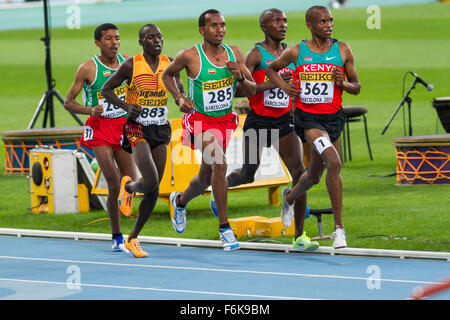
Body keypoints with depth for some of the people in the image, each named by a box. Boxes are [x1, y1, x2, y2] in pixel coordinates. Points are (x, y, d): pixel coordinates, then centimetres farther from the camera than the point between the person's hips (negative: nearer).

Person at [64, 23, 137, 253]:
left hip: (124, 126, 4)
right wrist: (89, 110, -22)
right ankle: (117, 238, -2)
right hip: (100, 128, -4)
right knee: (115, 184, -14)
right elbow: (68, 102, -4)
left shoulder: (127, 63, 3)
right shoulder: (88, 69, -8)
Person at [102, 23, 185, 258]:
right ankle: (128, 186, 16)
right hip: (138, 129, -5)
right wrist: (126, 106, -15)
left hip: (161, 129, 5)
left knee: (154, 190, 3)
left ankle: (132, 239, 15)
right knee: (150, 182, -21)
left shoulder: (169, 64, 4)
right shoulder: (131, 66, -8)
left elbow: (180, 94, 16)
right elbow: (107, 89, 0)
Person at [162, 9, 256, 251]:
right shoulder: (190, 56, -14)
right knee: (219, 164, -26)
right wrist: (179, 98, -10)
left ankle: (180, 201, 51)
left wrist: (240, 77, -20)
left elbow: (251, 92, 0)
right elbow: (167, 75, 5)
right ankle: (224, 228, -19)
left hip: (225, 121, 5)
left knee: (206, 177, 18)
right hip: (200, 120, -5)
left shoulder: (234, 53, -3)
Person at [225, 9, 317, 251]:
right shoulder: (256, 54, -8)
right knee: (247, 175, 7)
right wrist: (272, 83, -25)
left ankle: (299, 236, -8)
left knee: (298, 172, -10)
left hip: (284, 121, 4)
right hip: (258, 122, -4)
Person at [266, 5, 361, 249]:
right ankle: (339, 228, -19)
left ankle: (290, 197, 50)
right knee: (334, 163, -24)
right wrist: (284, 87, -2)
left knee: (314, 176, 15)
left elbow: (357, 87, 7)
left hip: (333, 117, 4)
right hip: (307, 117, -4)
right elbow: (271, 68, 17)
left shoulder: (342, 50, 1)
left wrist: (342, 83, -14)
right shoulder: (296, 52, -2)